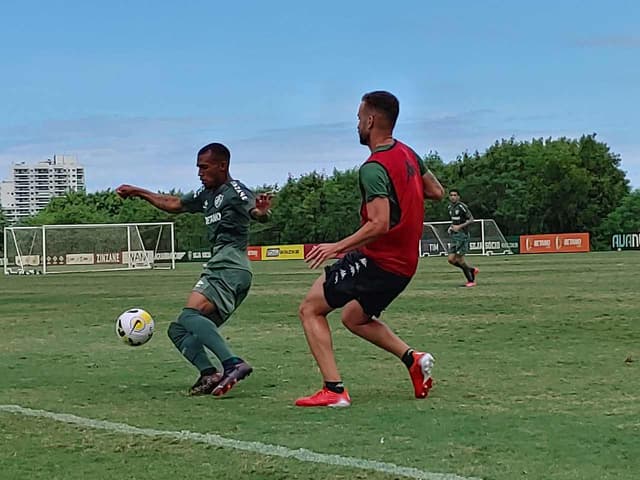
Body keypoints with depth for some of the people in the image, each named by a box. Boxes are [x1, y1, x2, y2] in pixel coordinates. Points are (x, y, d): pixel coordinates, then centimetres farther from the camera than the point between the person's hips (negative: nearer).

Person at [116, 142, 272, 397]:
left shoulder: (234, 191, -6)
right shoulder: (206, 195, 21)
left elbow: (256, 211, -24)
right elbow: (174, 204, 35)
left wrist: (262, 211, -47)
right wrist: (138, 192, 38)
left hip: (229, 268, -10)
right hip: (218, 268, 10)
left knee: (190, 316, -29)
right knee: (178, 330, 8)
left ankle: (233, 364, -39)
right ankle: (209, 375, -12)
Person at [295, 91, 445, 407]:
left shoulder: (373, 169, -20)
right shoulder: (408, 154, 7)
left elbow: (379, 224, -28)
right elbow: (437, 192, 19)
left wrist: (337, 247, -23)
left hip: (378, 260, -9)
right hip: (404, 263, 9)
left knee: (310, 310, 0)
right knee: (354, 318, 27)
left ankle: (334, 390, -9)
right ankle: (412, 358, 8)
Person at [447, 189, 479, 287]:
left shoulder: (462, 206, -11)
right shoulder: (450, 207, 15)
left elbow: (471, 219, -13)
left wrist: (459, 227, -19)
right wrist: (451, 227, 11)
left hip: (462, 235, -8)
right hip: (454, 236, 8)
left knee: (460, 259, -9)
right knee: (451, 259, 2)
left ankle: (471, 281, 4)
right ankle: (472, 270, 19)